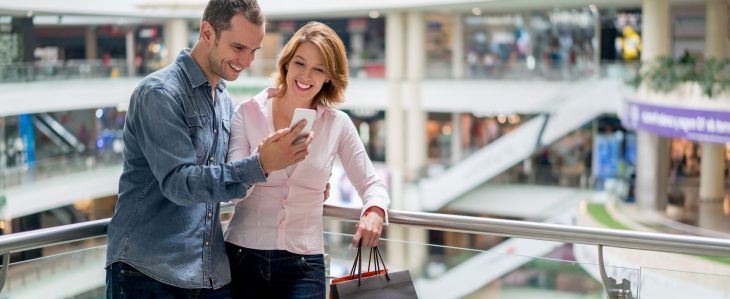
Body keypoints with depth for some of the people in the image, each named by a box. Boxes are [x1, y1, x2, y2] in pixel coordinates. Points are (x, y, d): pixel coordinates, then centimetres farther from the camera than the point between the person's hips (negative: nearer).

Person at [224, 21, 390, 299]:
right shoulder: (247, 113, -2)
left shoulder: (337, 124, 2)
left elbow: (371, 184, 7)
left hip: (303, 263, 1)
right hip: (243, 255, 0)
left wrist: (375, 212, -16)